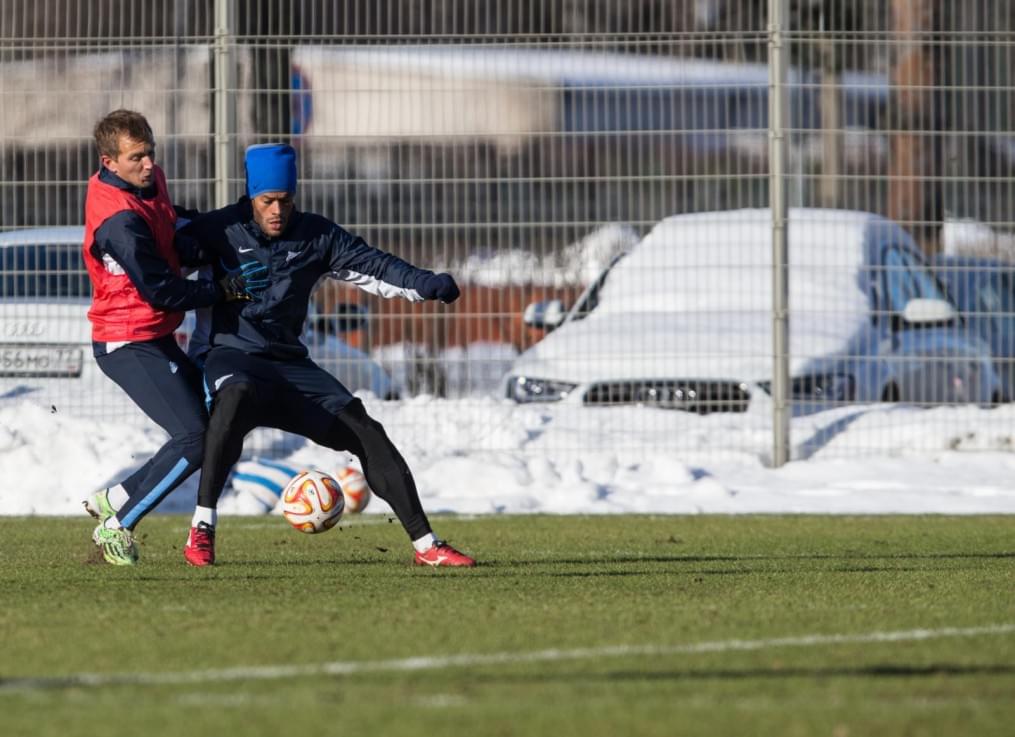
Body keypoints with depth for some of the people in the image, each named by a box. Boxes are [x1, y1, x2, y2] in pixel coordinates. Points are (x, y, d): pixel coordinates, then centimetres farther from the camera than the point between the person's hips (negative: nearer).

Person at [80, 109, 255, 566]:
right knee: (195, 438, -15)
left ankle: (113, 500, 16)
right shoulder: (119, 221, -25)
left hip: (155, 340, 10)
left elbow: (171, 247, 20)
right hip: (130, 345, -10)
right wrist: (224, 291, -12)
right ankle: (117, 526, -3)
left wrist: (209, 253, -1)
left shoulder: (149, 182, 5)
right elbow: (161, 291, -23)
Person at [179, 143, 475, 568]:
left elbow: (372, 267, 0)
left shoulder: (316, 236, 5)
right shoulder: (220, 230, -3)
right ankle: (202, 529, -33)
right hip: (233, 355, -4)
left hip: (290, 364, 5)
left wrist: (426, 284, -16)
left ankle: (425, 544, -1)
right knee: (236, 397, -39)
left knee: (363, 432, -7)